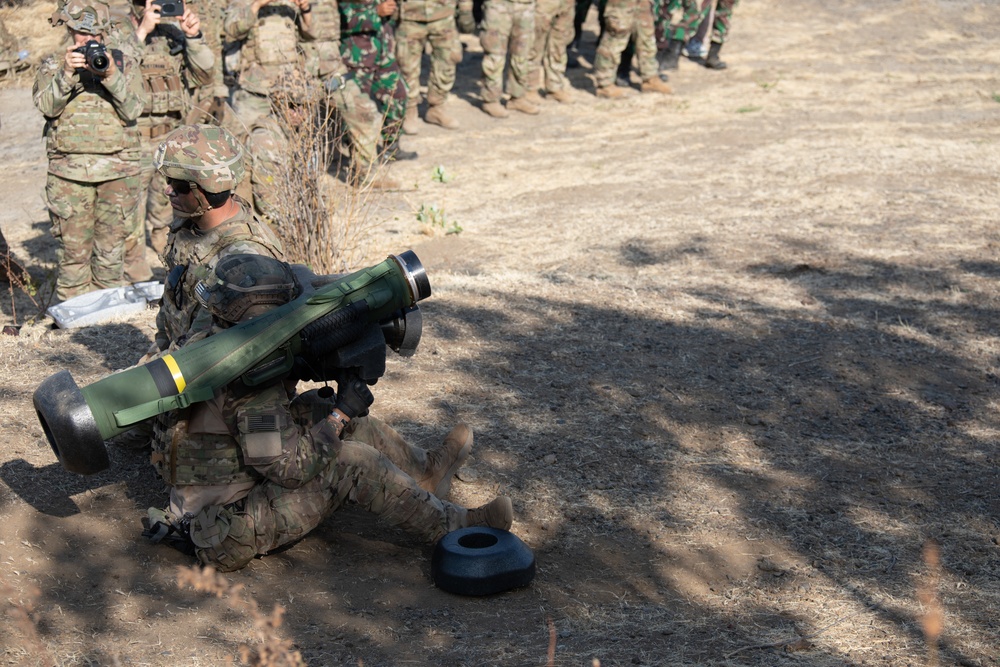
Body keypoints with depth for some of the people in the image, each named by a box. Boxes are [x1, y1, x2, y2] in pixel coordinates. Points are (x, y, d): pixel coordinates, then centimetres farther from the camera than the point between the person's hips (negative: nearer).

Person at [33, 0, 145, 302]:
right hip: (70, 172, 0)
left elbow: (132, 109, -3)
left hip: (117, 171, 0)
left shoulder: (123, 63, 9)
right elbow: (47, 106, -5)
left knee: (111, 245, 5)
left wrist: (111, 75, -16)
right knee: (73, 248, 0)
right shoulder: (53, 65, 10)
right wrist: (66, 73, -18)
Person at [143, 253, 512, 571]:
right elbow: (292, 469, -25)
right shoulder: (251, 385, -26)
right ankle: (455, 527, -4)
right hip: (226, 535, -10)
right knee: (353, 463, -15)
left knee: (314, 408, 11)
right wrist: (341, 414, -14)